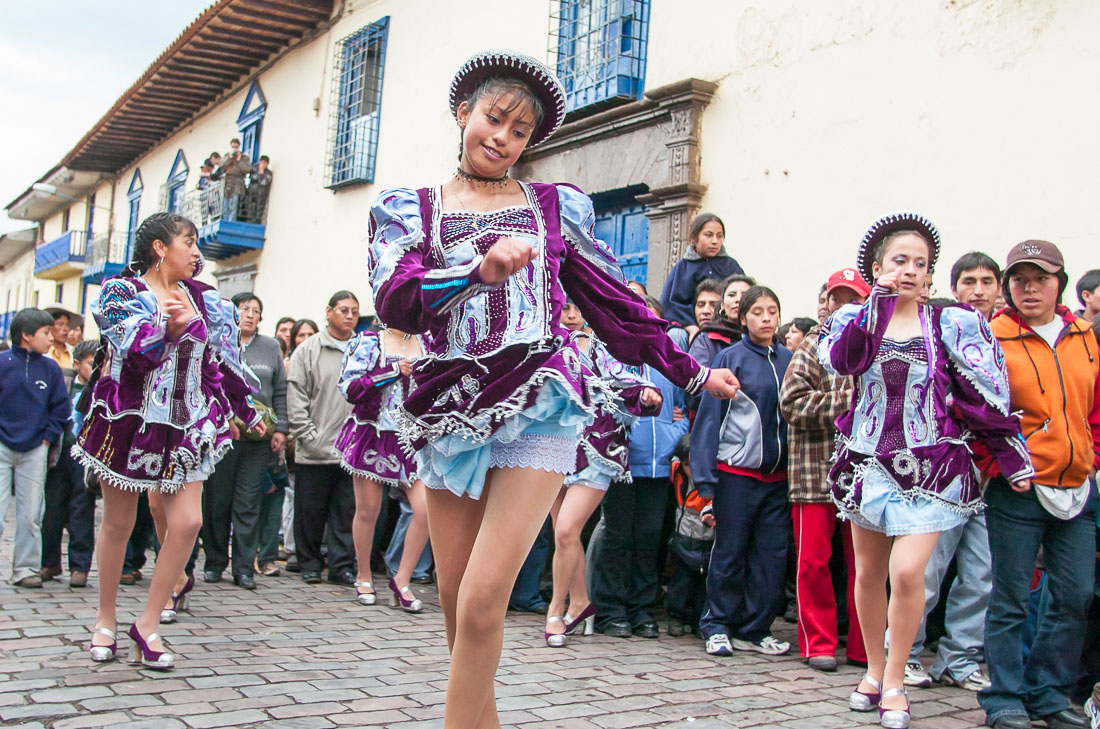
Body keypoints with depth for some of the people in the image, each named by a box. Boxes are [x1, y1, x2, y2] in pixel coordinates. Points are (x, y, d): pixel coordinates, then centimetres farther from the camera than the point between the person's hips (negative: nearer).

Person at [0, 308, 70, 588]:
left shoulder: (51, 369, 2)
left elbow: (61, 409, 10)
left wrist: (47, 439, 3)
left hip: (34, 452, 3)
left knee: (31, 515, 7)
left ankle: (26, 569, 17)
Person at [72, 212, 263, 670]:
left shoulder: (201, 298, 11)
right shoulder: (122, 292, -1)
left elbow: (220, 358, 16)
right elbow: (131, 352, -16)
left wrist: (247, 410, 19)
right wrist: (171, 324, -27)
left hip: (183, 424, 3)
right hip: (129, 418, -3)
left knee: (187, 521, -8)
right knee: (118, 523, 6)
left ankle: (148, 624, 4)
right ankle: (105, 619, 25)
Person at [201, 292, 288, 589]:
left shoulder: (271, 348, 14)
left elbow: (281, 391, 13)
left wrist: (281, 429, 4)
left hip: (259, 438, 1)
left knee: (249, 503, 0)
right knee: (217, 500, 4)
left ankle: (244, 568, 5)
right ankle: (215, 562, 17)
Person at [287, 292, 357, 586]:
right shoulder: (307, 350, 2)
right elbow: (296, 400, -2)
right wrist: (309, 438, -10)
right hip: (314, 451, -2)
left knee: (347, 511, 6)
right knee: (310, 511, 7)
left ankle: (343, 566, 14)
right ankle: (309, 564, 21)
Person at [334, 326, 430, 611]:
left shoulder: (426, 344, 9)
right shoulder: (368, 342, 0)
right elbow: (350, 388, -10)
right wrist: (394, 371, -15)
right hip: (373, 436, -2)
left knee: (426, 510, -12)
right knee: (367, 511, 8)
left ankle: (402, 579, 5)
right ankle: (364, 577, 30)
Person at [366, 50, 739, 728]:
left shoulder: (557, 206, 12)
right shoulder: (407, 209, 10)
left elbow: (615, 300, 17)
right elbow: (395, 301, -9)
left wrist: (692, 372, 18)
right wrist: (483, 272, -25)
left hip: (537, 412, -1)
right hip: (449, 416, 2)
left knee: (482, 602, -12)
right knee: (455, 604, 5)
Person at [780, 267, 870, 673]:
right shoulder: (816, 344, 2)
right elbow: (792, 400, -9)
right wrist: (850, 401, -13)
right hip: (816, 468, -3)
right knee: (813, 561, 1)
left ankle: (863, 647, 20)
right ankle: (818, 643, 14)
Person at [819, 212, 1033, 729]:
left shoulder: (952, 324, 2)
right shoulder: (855, 319, 5)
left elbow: (984, 394, 2)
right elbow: (840, 360, -17)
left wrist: (1012, 454, -2)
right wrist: (880, 302, -17)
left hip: (929, 466, -2)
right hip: (867, 462, 2)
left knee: (907, 570, -14)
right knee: (868, 572, 11)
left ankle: (895, 683, 4)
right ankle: (874, 671, 30)